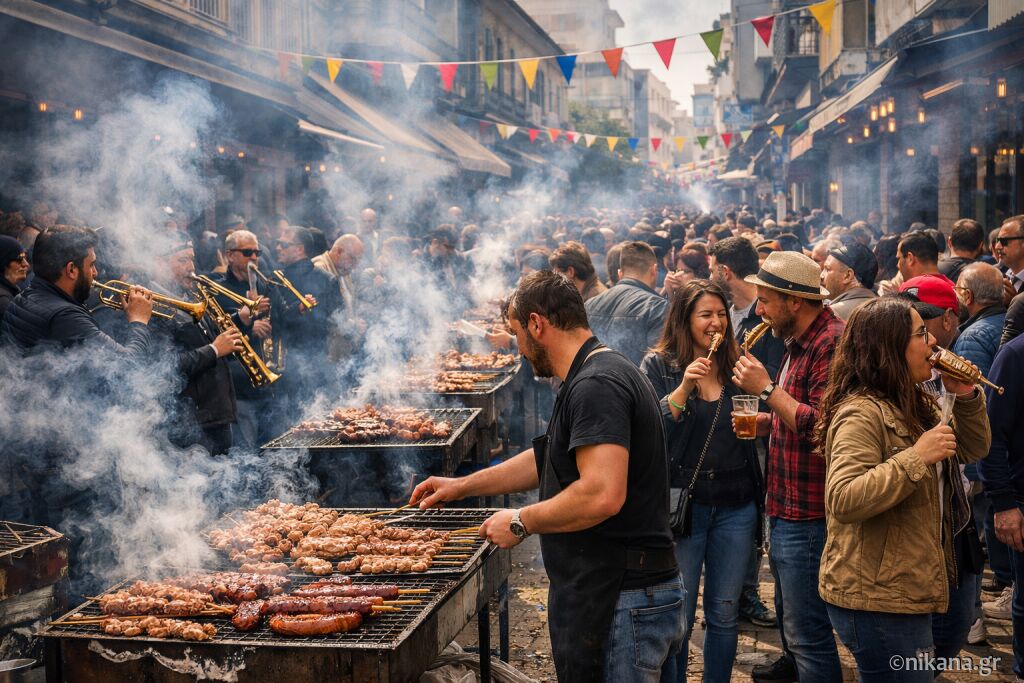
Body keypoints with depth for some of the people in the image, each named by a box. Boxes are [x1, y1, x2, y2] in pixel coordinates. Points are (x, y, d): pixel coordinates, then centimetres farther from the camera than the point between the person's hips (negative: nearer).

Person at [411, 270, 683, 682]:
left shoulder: (595, 386, -19)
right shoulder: (600, 377, 15)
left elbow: (601, 494, -30)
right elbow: (549, 459, 26)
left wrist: (521, 522, -16)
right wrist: (462, 487, 27)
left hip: (620, 605, -10)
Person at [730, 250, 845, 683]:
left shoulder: (831, 343, -19)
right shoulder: (801, 341, 15)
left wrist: (767, 389, -20)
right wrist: (769, 421, 9)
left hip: (807, 515, -11)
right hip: (786, 505, 11)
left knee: (807, 630, -4)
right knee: (789, 612, 28)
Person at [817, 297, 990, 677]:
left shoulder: (913, 406, 11)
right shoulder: (861, 414, -20)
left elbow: (972, 450, 21)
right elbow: (842, 501, -31)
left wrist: (968, 398, 4)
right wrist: (916, 457, -31)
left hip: (909, 591, 10)